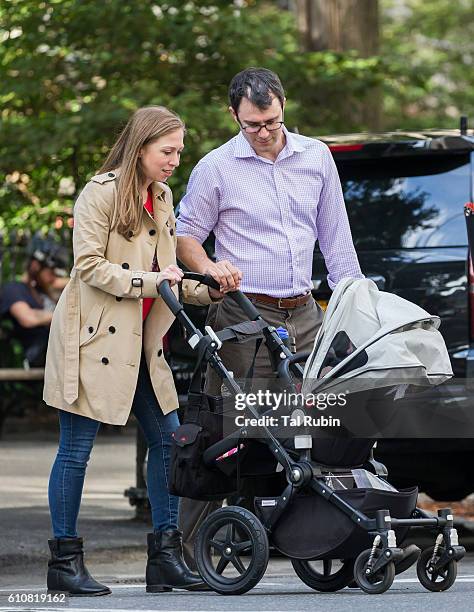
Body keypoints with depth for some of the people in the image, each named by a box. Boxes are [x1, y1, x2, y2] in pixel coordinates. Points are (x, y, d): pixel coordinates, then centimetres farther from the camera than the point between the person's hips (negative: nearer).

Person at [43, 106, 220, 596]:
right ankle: (64, 561, 4)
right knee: (76, 449, -2)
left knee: (167, 439, 3)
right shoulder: (101, 192, -9)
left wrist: (208, 292, 3)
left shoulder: (161, 197, 15)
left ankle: (165, 556, 9)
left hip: (140, 342, 8)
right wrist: (148, 282, -21)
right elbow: (89, 265, -16)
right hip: (93, 335, -8)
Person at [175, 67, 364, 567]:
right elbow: (185, 235, 4)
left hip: (304, 317, 4)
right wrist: (209, 267, -16)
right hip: (244, 316, -4)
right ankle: (183, 549, -1)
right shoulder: (216, 168, -2)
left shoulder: (316, 157, 10)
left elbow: (335, 236, 16)